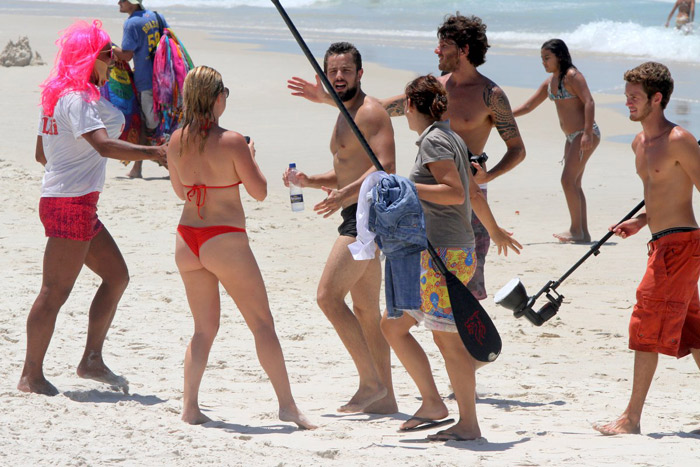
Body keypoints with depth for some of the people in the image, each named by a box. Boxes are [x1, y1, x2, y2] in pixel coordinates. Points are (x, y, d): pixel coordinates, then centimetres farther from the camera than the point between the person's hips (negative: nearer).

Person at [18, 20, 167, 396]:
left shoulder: (57, 96, 14)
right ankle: (31, 376, 1)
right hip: (71, 205, -10)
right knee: (55, 291, -5)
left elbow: (41, 154, 21)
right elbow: (103, 144, -31)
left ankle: (92, 361, 14)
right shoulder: (78, 99, -15)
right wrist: (152, 152, -35)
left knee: (116, 275, 13)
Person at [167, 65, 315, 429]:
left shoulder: (176, 142, 1)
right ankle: (287, 405, 0)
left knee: (204, 328, 16)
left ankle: (189, 405, 10)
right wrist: (250, 157, 8)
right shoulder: (232, 142, -15)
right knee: (262, 323, 2)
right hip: (225, 241, -6)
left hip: (188, 239, 6)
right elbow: (259, 192, -7)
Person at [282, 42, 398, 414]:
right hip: (357, 217, 11)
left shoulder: (370, 112, -12)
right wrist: (310, 181, 11)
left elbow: (386, 166, -24)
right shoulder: (345, 115, 20)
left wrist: (346, 193, -34)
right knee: (365, 310, 11)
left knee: (328, 296, -15)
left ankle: (371, 381, -12)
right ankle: (384, 397, 15)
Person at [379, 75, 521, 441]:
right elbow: (474, 194, 25)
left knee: (448, 340, -6)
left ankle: (468, 424, -2)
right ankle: (432, 404, 17)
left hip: (445, 255, -10)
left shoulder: (433, 140, -12)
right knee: (392, 325, 13)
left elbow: (456, 193, -21)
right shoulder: (451, 138, 16)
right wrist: (494, 231, 39)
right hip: (432, 254, 10)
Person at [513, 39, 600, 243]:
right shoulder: (550, 82, 13)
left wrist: (587, 133, -28)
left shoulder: (572, 76, -12)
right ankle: (583, 232, 10)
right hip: (571, 137, 9)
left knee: (568, 180, -14)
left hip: (586, 135, -9)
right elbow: (529, 106, 19)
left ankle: (576, 230, -8)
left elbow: (589, 102, -20)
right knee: (574, 183, 7)